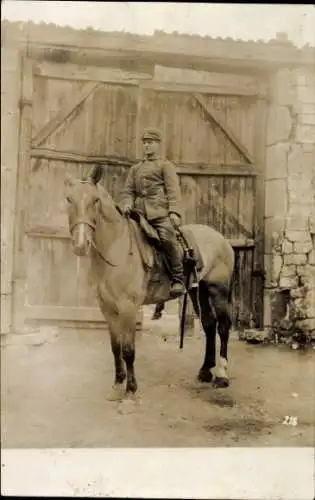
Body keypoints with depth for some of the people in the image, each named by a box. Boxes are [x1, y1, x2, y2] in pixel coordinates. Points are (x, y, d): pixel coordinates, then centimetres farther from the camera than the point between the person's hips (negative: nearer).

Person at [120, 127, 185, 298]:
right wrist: (127, 204, -4)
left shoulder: (165, 165, 12)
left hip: (161, 213, -5)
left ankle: (178, 280, -16)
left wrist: (174, 212, -14)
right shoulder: (135, 169, 26)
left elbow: (173, 190, 1)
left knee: (168, 238, -26)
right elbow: (128, 191, 19)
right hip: (139, 214, 5)